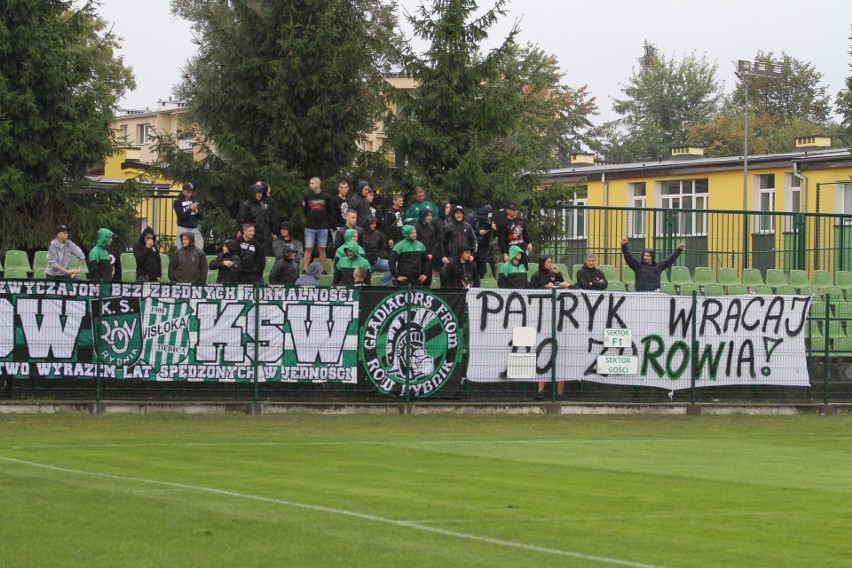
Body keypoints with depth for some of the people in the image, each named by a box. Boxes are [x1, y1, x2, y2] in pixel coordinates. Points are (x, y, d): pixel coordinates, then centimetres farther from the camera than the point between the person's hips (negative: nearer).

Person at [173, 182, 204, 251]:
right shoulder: (177, 202, -1)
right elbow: (181, 216, -13)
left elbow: (201, 217, 8)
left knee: (199, 250, -2)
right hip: (183, 229, -4)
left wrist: (196, 211, -13)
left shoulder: (195, 201, 11)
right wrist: (191, 209, -22)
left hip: (195, 229, 4)